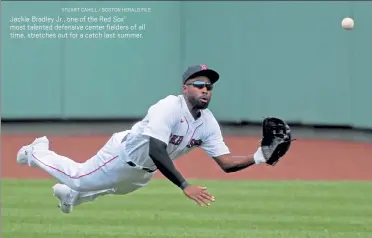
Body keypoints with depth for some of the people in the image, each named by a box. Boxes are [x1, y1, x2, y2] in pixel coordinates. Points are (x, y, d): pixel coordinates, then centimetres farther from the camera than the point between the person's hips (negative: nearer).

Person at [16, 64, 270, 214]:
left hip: (144, 173, 6)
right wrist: (185, 185, -55)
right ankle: (38, 152, 41)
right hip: (123, 155, -6)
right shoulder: (169, 108, -38)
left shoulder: (208, 123, -16)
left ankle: (69, 195, 60)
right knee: (78, 179, 14)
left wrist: (258, 157, -35)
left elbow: (226, 162, -17)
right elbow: (156, 151, -47)